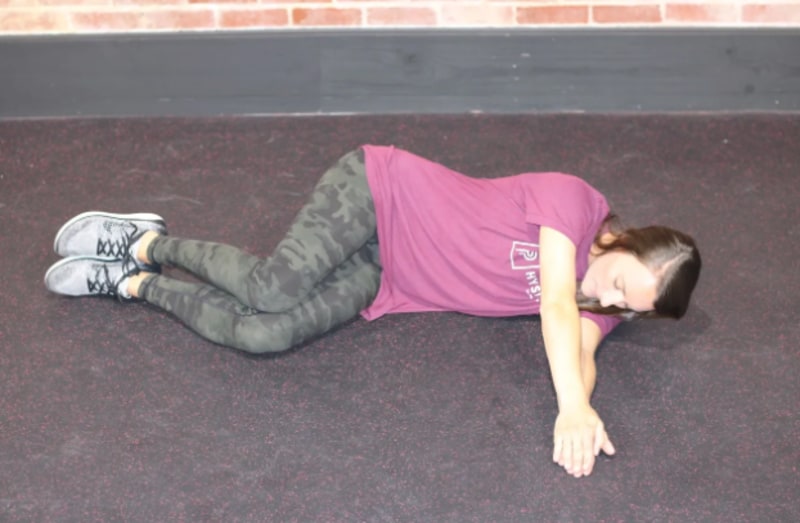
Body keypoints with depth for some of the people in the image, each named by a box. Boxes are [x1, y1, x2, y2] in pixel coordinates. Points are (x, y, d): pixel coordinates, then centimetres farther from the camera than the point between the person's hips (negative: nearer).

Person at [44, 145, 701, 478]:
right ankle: (148, 244, -1)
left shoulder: (600, 302, -1)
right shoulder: (573, 199, -20)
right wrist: (571, 406, -47)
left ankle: (137, 283, 2)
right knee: (275, 288, -31)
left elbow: (581, 346, -18)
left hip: (384, 282, 5)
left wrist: (579, 407, -41)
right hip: (376, 191, -5)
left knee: (265, 335, -21)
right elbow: (557, 305, -33)